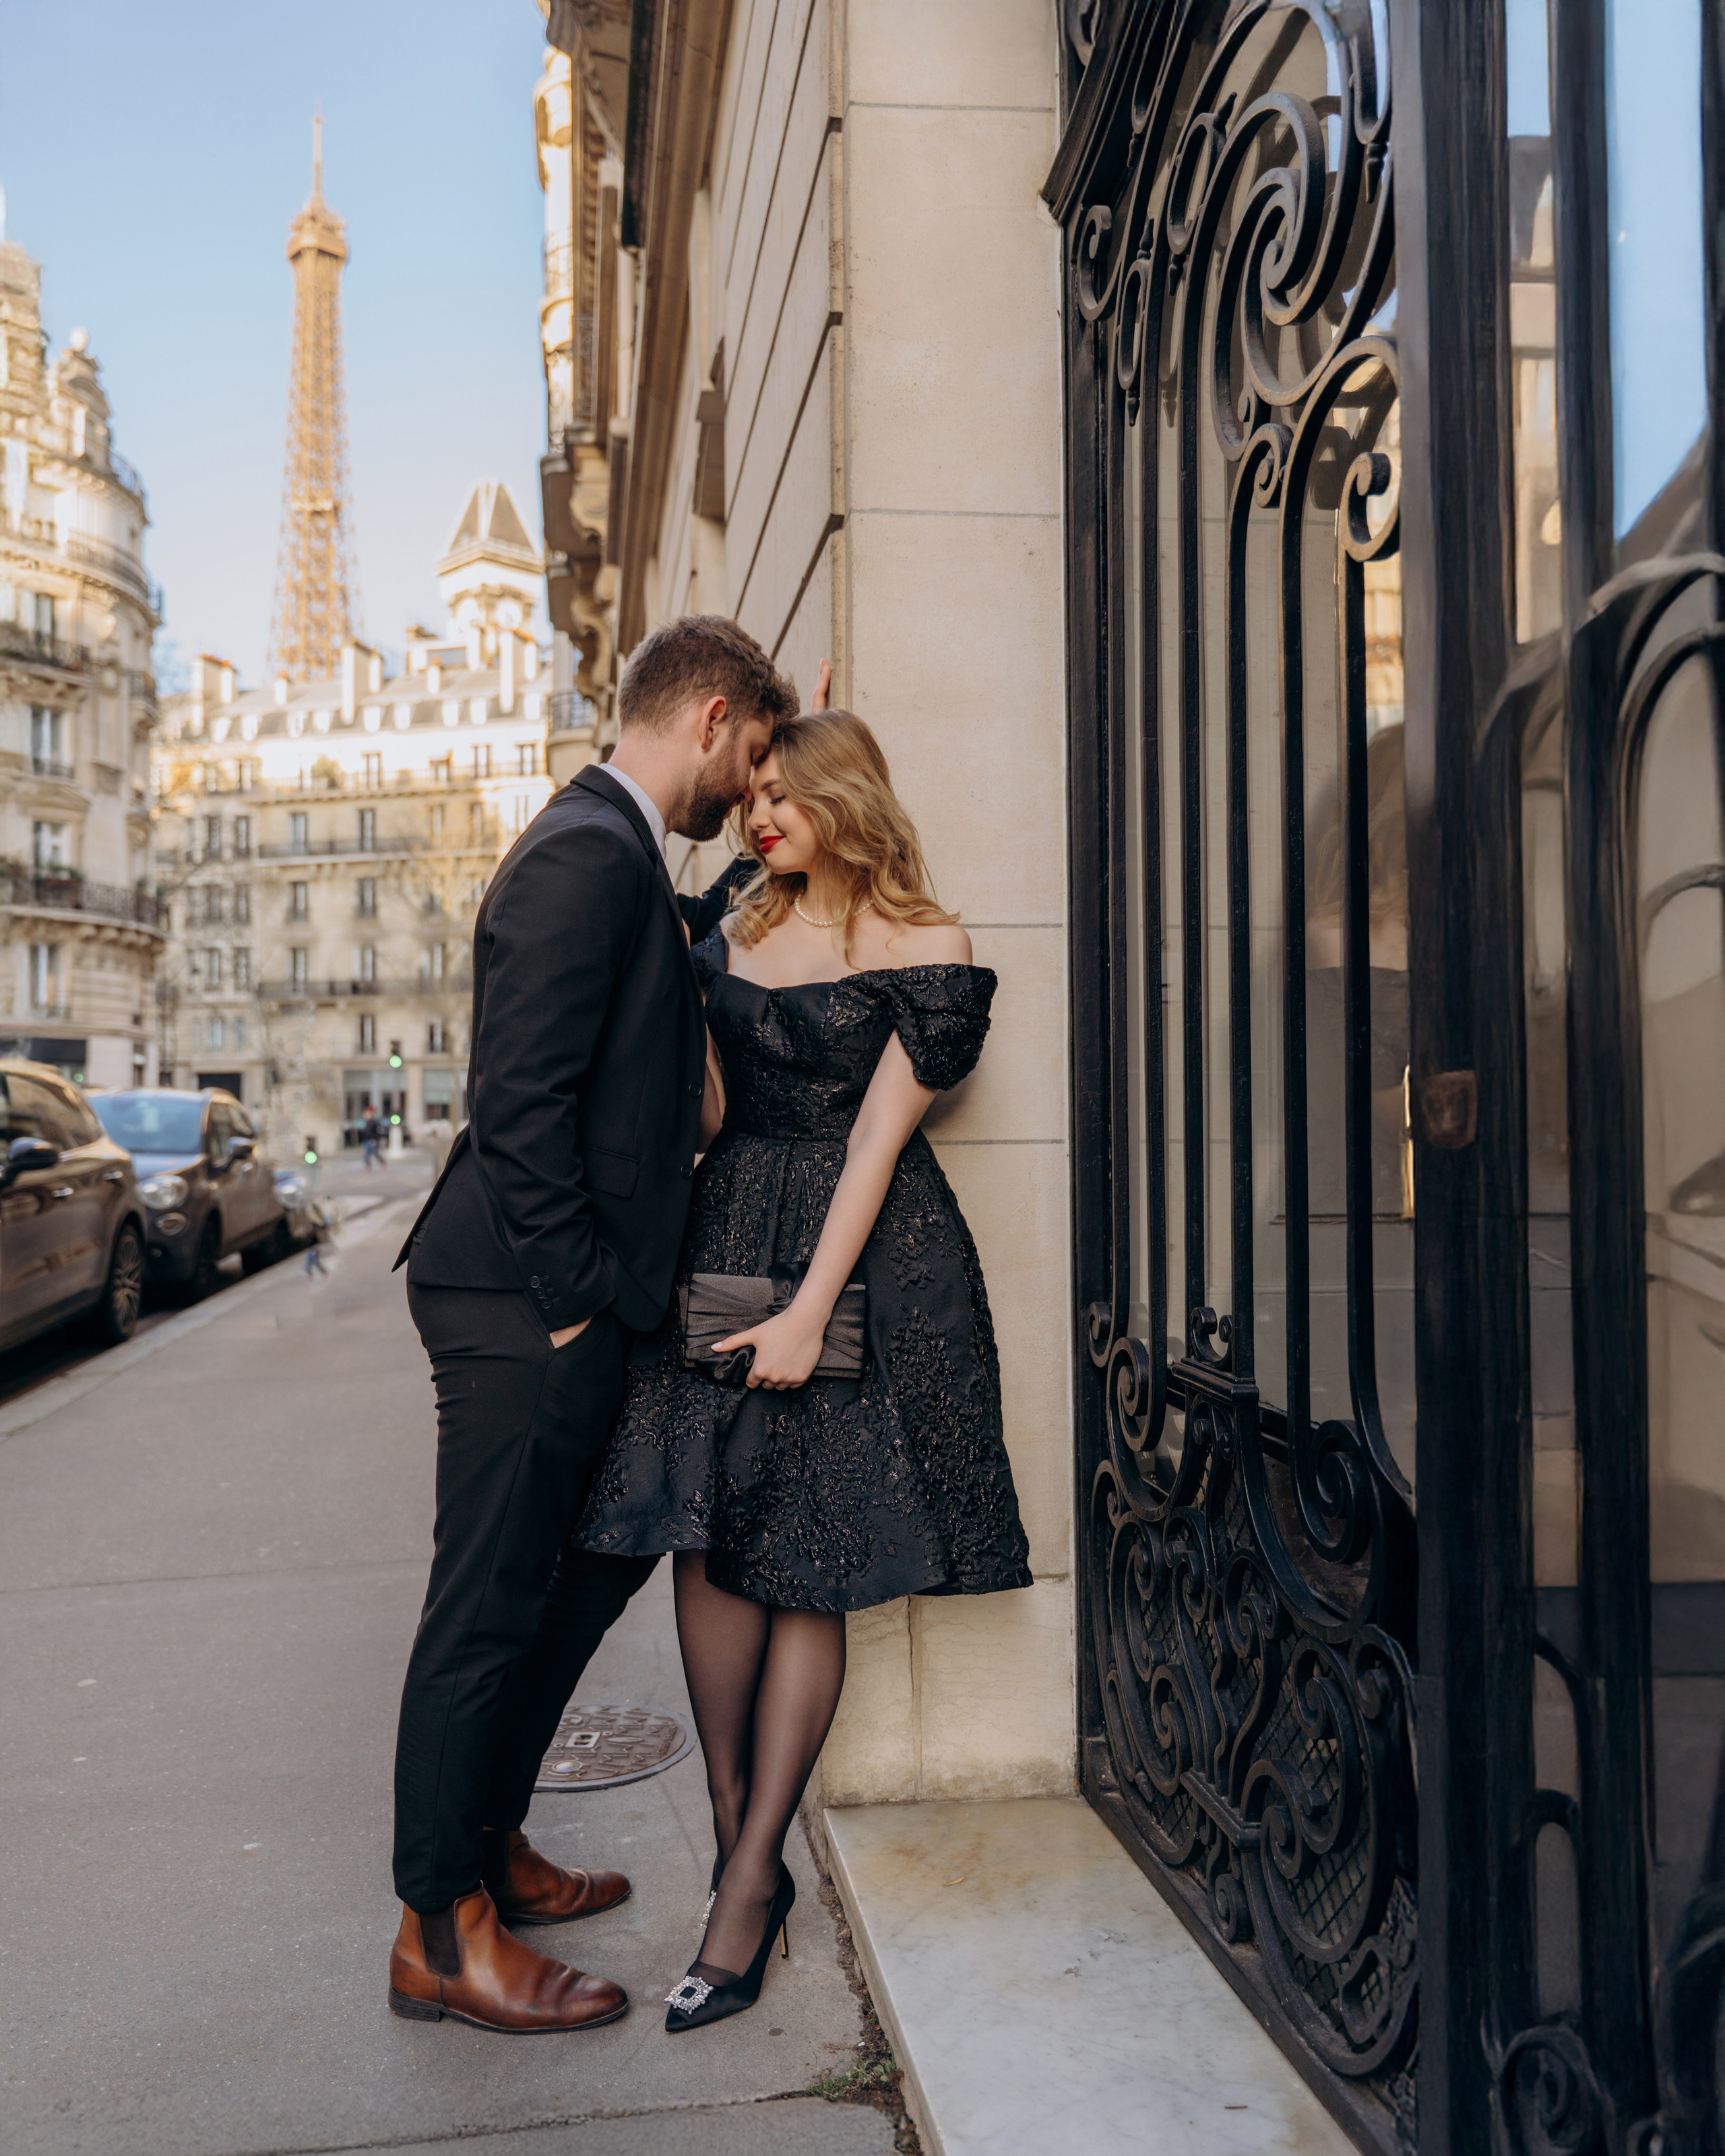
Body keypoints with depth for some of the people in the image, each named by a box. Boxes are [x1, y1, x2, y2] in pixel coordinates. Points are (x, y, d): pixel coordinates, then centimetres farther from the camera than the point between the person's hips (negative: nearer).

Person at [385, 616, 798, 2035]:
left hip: (570, 1302, 11)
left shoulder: (619, 852, 16)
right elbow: (519, 1100, -22)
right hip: (530, 1306, -11)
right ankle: (442, 1931, 19)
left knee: (596, 1563, 20)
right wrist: (575, 1292, -17)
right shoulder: (591, 855, -16)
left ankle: (484, 1843, 37)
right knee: (490, 1605, 2)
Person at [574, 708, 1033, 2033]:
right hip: (723, 1237, 5)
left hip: (864, 1256, -5)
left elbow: (877, 1140, -11)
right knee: (705, 1539, 0)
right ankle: (736, 1840, 16)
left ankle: (751, 1881, 10)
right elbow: (703, 1097, 15)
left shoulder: (926, 951, -6)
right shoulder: (737, 932, 12)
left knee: (807, 1567, 0)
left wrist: (810, 1310, -16)